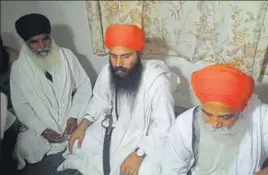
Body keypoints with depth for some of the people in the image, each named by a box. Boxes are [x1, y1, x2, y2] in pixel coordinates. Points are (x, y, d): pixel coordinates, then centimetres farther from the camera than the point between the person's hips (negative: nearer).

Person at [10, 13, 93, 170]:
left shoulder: (67, 55, -7)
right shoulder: (19, 67, -8)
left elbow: (84, 86, -4)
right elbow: (20, 105, -5)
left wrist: (74, 116, -15)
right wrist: (42, 129, -16)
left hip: (70, 117, 0)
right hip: (40, 124, 1)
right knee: (25, 149, -20)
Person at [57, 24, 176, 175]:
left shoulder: (157, 80, -28)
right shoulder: (107, 71, -11)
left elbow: (164, 126, -24)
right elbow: (100, 100, 8)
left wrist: (139, 153, -31)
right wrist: (83, 125, -3)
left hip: (142, 137, -4)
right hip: (111, 128, 5)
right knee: (75, 145, 2)